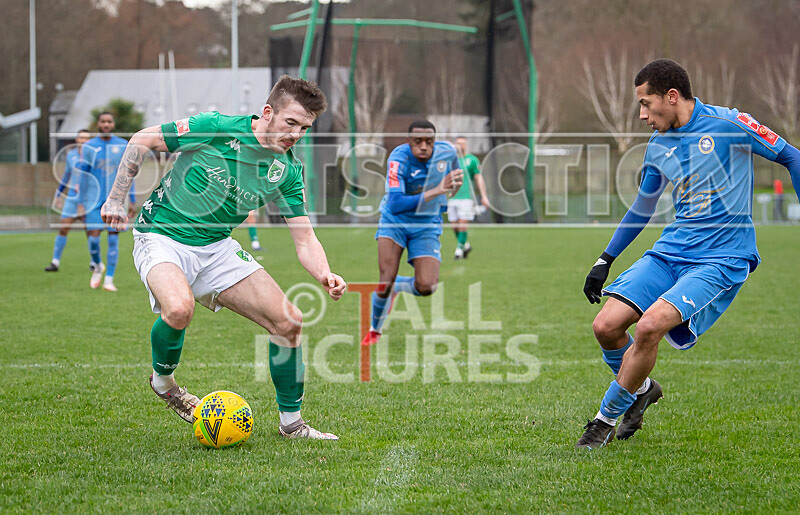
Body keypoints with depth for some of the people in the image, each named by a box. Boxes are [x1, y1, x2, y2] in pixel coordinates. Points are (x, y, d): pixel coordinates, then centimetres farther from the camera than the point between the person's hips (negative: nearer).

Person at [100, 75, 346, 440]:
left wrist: (325, 276, -23)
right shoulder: (218, 128, -19)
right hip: (162, 236, -5)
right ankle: (163, 380, -2)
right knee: (179, 308, -35)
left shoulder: (288, 170, -4)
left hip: (218, 246, 6)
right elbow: (142, 141, -7)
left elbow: (304, 239, -2)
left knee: (288, 321, -4)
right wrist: (116, 198, -8)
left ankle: (291, 422, 14)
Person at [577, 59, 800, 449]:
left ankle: (607, 419, -7)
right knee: (606, 326, -10)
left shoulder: (728, 124, -10)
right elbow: (642, 208, 24)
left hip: (721, 259, -6)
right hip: (670, 252, 6)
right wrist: (604, 261, 23)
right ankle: (642, 389, 21)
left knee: (650, 326, -26)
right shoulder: (658, 146, 10)